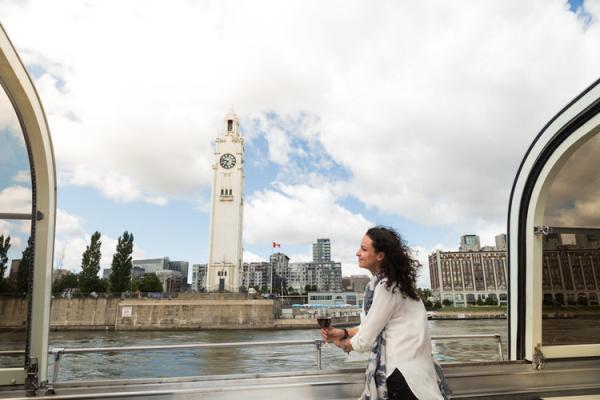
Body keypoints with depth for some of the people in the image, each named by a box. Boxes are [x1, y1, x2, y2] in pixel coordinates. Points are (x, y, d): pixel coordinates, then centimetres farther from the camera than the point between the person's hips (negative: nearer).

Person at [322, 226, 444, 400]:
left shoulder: (387, 286, -22)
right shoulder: (384, 281, 7)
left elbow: (366, 340, -17)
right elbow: (374, 325, 13)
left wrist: (342, 344, 2)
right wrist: (344, 333, 4)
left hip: (403, 369, -9)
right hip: (396, 365, 9)